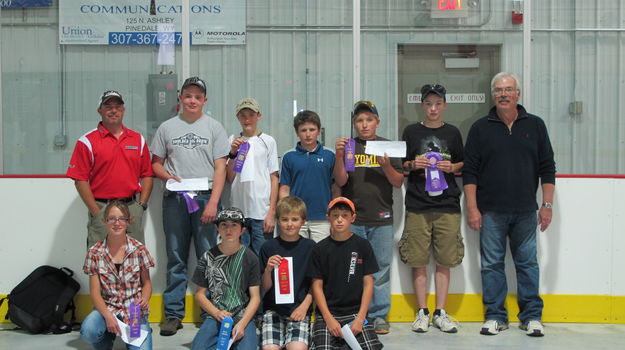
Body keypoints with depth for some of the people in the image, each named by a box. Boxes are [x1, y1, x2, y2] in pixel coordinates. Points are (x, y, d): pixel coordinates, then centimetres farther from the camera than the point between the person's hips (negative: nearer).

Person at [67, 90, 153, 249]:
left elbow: (147, 175, 14)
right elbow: (80, 180, -3)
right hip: (101, 208, -3)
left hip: (132, 207, 3)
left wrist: (141, 205, 2)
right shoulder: (87, 141, 1)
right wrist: (96, 212, -9)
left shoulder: (138, 139, 13)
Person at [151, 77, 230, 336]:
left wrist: (213, 202, -9)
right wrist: (168, 176, -9)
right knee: (176, 258, 6)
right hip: (174, 198, 1)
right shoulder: (167, 127, 11)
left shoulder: (214, 127, 7)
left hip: (206, 197, -1)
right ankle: (173, 314, 12)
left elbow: (220, 168, 1)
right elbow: (155, 163, 13)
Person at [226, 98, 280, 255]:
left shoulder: (268, 141, 3)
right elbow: (229, 178, 7)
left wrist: (272, 212, -5)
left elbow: (274, 178, 1)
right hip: (238, 211, 2)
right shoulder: (233, 141, 9)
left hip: (262, 212, -2)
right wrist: (233, 153, -7)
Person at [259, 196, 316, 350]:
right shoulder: (268, 247, 4)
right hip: (273, 309, 1)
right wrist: (268, 270, -14)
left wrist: (304, 306, -7)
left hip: (299, 309, -1)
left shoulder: (310, 246, 4)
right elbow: (265, 288, 5)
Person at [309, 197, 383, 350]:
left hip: (355, 311, 1)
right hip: (327, 312, 0)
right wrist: (329, 319, -10)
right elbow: (317, 286, 1)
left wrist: (360, 318, -7)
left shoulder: (362, 245, 2)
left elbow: (368, 283, 2)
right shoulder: (320, 249, 1)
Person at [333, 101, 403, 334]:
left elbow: (399, 183, 4)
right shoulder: (348, 146, 7)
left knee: (381, 266, 3)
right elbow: (340, 181, -2)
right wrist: (339, 156, -16)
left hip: (381, 219, 0)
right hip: (352, 220, 0)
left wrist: (386, 166, -15)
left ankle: (379, 315, 11)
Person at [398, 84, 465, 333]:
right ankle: (422, 313, 12)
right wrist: (413, 165, -9)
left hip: (447, 205, 1)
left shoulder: (452, 133, 10)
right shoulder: (411, 132, 7)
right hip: (417, 205, -1)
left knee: (444, 261, 3)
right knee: (418, 261, 1)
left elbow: (462, 165, 16)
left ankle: (440, 313, 13)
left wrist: (452, 167, -4)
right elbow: (400, 167, 11)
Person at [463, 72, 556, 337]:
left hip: (525, 211, 1)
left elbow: (547, 168, 8)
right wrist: (472, 208, -5)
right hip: (491, 212, -1)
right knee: (491, 264, 4)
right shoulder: (480, 128, 4)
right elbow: (469, 171, 2)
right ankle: (495, 317, 14)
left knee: (527, 263, 6)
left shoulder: (535, 126, 7)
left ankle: (531, 316, 16)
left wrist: (547, 205, 2)